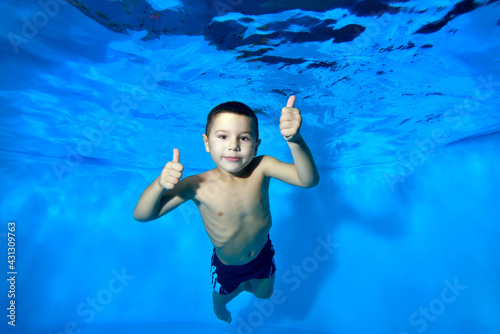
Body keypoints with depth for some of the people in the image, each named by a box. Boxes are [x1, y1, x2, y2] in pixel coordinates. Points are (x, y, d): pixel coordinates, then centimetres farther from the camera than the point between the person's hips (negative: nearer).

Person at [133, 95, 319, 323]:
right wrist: (160, 184, -47)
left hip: (263, 255, 2)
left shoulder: (261, 167, -29)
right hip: (227, 266, -1)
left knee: (264, 293, 31)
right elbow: (142, 215, -27)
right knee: (223, 296, 30)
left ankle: (247, 285, 68)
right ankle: (219, 306, 69)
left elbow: (309, 179, -42)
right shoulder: (198, 185, -31)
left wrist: (295, 140, -59)